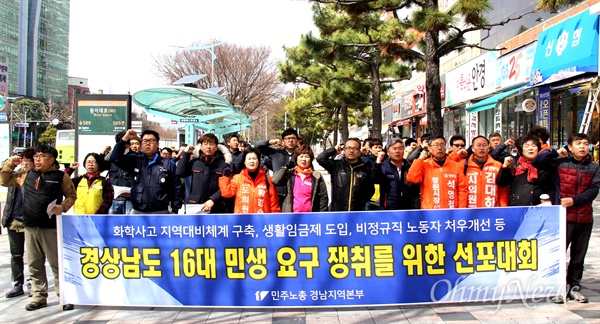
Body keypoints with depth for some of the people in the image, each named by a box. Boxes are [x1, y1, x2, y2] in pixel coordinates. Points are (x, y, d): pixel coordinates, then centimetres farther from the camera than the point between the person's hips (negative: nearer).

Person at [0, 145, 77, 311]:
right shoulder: (26, 175, 13)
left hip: (51, 228, -5)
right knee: (34, 265, 11)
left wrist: (63, 207, -12)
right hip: (30, 228, 5)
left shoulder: (61, 176, 1)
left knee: (57, 263, -1)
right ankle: (39, 296, 22)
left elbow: (71, 195, 6)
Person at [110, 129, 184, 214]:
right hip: (137, 212, 2)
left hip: (160, 213, -2)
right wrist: (125, 138, -7)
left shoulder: (168, 164, 4)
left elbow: (177, 188, 3)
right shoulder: (134, 161, 10)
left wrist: (174, 210, -1)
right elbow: (115, 158, -3)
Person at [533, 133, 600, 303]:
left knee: (579, 255, 11)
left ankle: (574, 287, 24)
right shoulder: (560, 163, 0)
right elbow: (536, 162, -9)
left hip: (585, 218, 3)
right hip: (563, 216, -3)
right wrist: (556, 152, -6)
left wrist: (574, 200, -13)